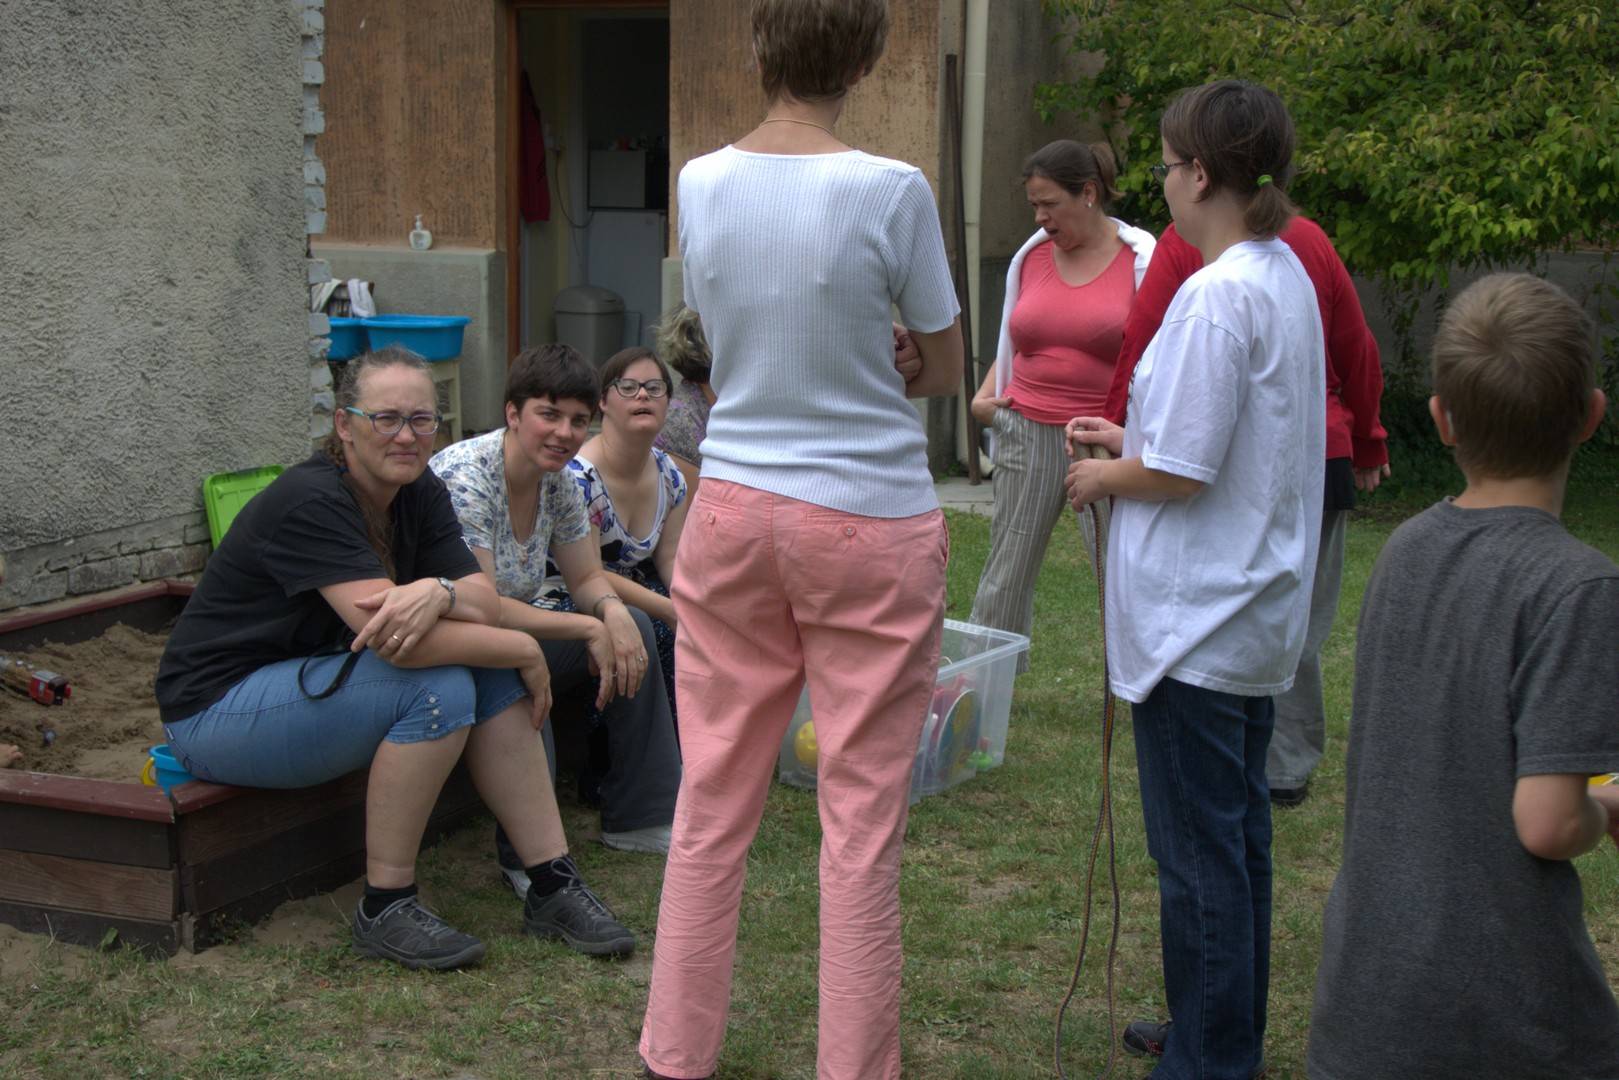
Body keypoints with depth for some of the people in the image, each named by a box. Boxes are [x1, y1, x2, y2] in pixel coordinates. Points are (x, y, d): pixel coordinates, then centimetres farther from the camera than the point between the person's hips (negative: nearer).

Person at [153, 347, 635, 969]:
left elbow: (485, 602, -9)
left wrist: (438, 592, -33)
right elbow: (387, 636, -34)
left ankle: (553, 887, -6)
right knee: (438, 690, -26)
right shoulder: (311, 502, -25)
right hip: (216, 711, -8)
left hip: (318, 680, 8)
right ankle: (386, 910, -16)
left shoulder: (420, 494, 1)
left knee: (493, 675, -9)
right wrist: (522, 651, -24)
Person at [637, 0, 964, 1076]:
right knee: (862, 821, 6)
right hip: (870, 522, -4)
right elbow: (946, 370, -2)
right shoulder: (893, 192, -14)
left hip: (733, 508, 4)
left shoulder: (699, 185, -2)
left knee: (713, 806, 13)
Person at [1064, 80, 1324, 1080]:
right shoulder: (1288, 278, 9)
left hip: (1197, 621, -10)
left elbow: (1182, 472, -22)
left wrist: (1106, 478, -4)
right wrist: (1130, 440, 17)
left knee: (1199, 851, 1)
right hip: (1255, 610, 10)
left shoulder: (1217, 295, -22)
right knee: (1238, 830, 19)